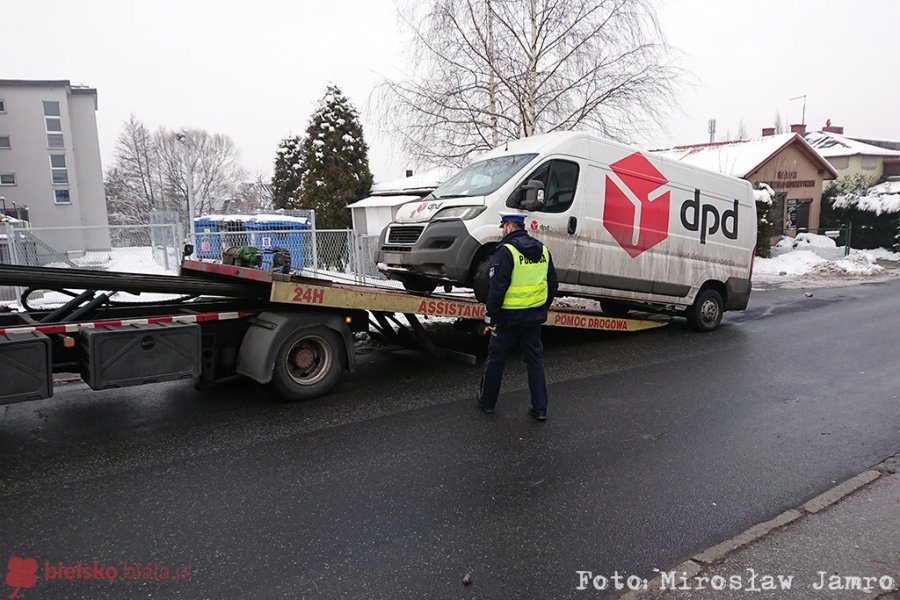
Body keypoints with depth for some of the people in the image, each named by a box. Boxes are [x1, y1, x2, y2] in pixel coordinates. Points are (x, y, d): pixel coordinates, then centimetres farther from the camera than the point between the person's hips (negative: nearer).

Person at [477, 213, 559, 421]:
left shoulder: (506, 251, -15)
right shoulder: (542, 250, 7)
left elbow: (497, 288, -19)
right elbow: (553, 283, 13)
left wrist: (490, 316, -12)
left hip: (509, 317, -6)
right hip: (534, 317, 6)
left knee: (496, 359, 10)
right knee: (535, 360, 13)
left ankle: (487, 401, 24)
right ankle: (540, 408, 15)